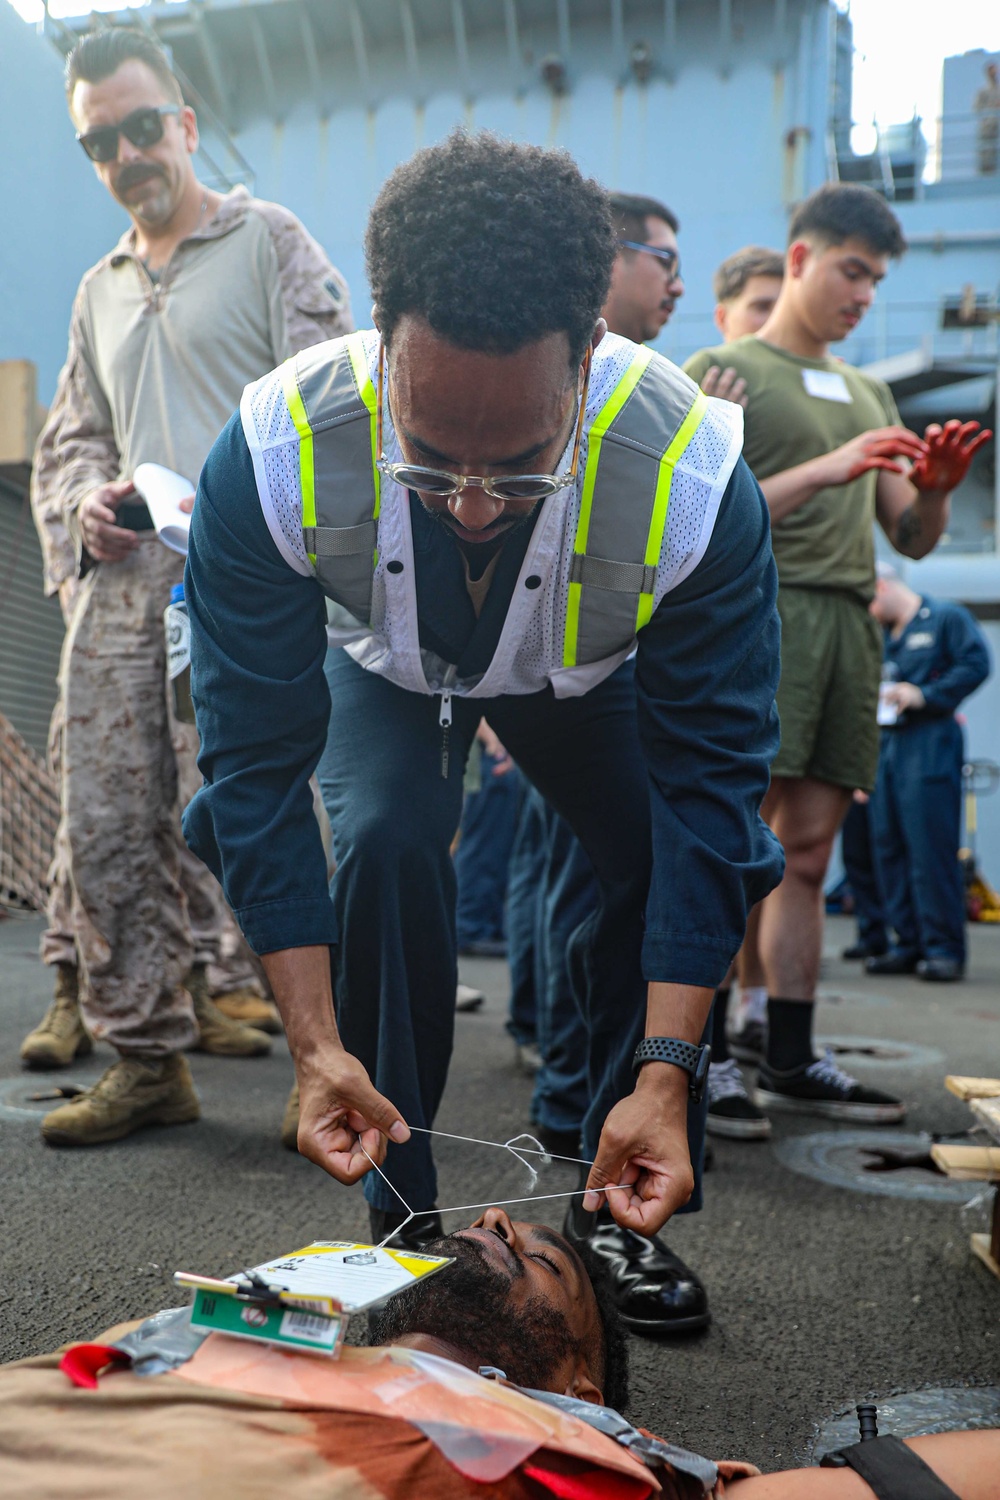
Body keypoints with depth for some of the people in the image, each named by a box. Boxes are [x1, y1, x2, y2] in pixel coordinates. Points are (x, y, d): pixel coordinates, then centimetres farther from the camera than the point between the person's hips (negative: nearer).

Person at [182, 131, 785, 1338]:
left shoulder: (694, 477, -39)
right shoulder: (274, 459, -38)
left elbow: (712, 776, -34)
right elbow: (258, 764, -32)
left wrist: (667, 1071, -39)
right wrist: (315, 1045, -37)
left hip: (589, 678, 1)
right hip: (389, 671, 0)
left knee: (675, 862, -16)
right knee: (388, 845, -26)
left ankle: (613, 1208, 6)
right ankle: (402, 1214, -4)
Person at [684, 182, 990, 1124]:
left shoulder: (868, 395, 26)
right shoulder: (721, 372, 5)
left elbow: (911, 541, 22)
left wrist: (936, 488, 0)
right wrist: (827, 470, -15)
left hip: (851, 624, 6)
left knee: (808, 855, 4)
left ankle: (790, 1063, 9)